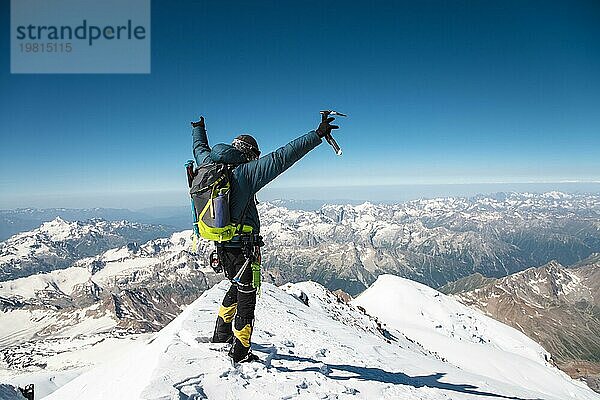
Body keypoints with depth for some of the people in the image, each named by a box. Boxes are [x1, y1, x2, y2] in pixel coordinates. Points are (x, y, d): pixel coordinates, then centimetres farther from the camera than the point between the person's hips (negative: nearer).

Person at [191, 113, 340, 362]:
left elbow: (200, 149, 24)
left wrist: (198, 128, 45)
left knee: (237, 287, 28)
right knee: (246, 298, 7)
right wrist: (317, 135, -24)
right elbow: (281, 158, -25)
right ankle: (240, 354, 20)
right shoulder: (244, 173, -18)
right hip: (241, 247, -8)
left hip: (220, 245, 8)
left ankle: (221, 337, 41)